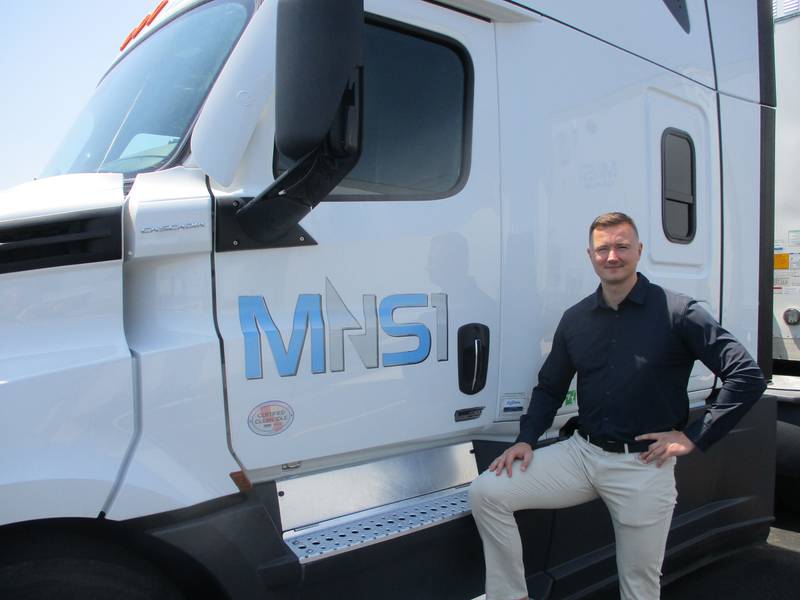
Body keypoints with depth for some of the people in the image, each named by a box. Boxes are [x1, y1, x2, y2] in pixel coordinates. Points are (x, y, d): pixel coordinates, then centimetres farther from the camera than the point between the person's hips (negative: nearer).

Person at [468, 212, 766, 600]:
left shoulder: (677, 312, -8)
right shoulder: (575, 319, 5)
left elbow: (747, 377, -10)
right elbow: (550, 387, 13)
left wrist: (693, 437, -12)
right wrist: (526, 440, 0)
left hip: (644, 465, -3)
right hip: (582, 452, 4)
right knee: (485, 493, -11)